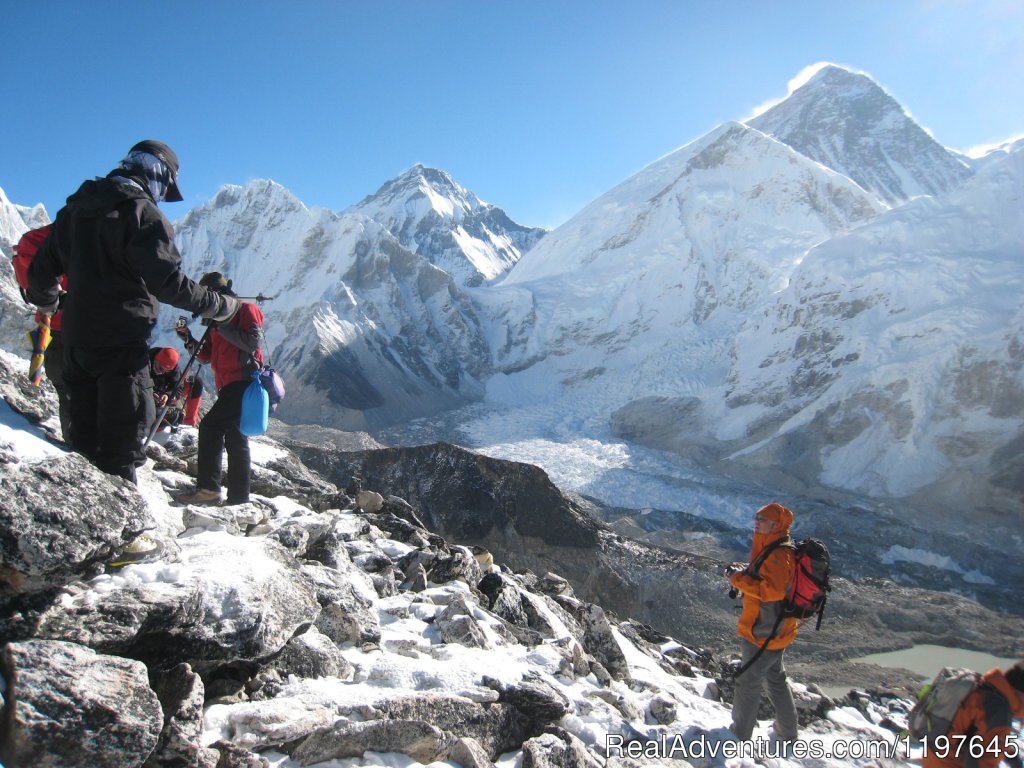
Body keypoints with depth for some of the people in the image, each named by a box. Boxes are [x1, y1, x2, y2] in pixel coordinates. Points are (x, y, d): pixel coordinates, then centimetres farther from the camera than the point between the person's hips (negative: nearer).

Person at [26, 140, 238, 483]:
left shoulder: (75, 208, 14)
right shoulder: (143, 214, -11)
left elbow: (41, 270, 21)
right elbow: (168, 281, -19)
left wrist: (45, 300, 41)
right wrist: (219, 306, -9)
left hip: (75, 339, 8)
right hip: (121, 342, -7)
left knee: (84, 441, 16)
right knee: (122, 443, -2)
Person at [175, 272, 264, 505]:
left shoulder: (246, 310, -3)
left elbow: (254, 342, -18)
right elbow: (208, 356, 21)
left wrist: (222, 328, -18)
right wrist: (189, 340, 4)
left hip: (244, 383, -9)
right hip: (228, 386, 9)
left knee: (210, 426, -20)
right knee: (235, 439, 9)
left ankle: (208, 488, -21)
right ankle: (238, 497, 13)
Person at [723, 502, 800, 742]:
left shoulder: (778, 555, -23)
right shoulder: (771, 550, 9)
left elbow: (773, 590, -33)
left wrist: (739, 579, -26)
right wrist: (745, 572, 5)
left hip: (764, 631, -10)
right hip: (774, 630, 10)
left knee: (748, 682, 3)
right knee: (775, 678, 23)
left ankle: (740, 735, 15)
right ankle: (788, 731, 37)